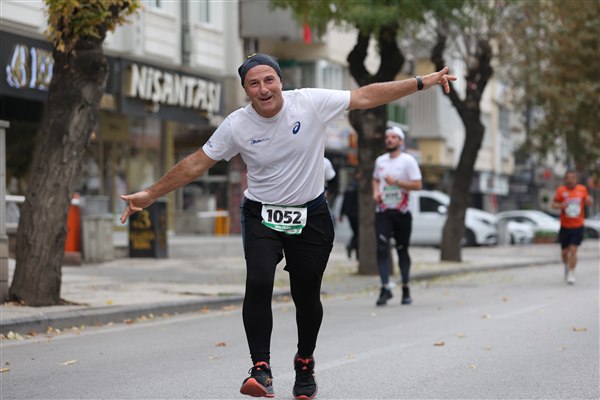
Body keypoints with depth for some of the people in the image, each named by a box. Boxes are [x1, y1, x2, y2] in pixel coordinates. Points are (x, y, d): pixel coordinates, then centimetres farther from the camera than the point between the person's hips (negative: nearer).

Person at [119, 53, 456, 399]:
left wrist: (424, 82, -12)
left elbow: (366, 97, -10)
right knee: (259, 283, -23)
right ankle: (261, 369, -18)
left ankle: (305, 364, 32)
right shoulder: (237, 125, -10)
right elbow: (196, 164, -2)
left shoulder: (311, 103, -13)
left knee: (307, 295, 6)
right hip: (262, 216, 0)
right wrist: (150, 195, -1)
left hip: (311, 216, 0)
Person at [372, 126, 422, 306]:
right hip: (382, 211, 3)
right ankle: (385, 288, -14)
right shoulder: (380, 161, 12)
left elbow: (417, 184, -9)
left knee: (402, 250, 6)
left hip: (402, 212, -3)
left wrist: (396, 182, -18)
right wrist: (376, 191, 6)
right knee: (382, 248, -12)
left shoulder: (408, 160, -3)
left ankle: (406, 289, 17)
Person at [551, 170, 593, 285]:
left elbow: (588, 203, 12)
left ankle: (571, 274, -4)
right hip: (565, 227, 1)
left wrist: (589, 201, -12)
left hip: (578, 226, -1)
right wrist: (561, 205, -23)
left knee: (573, 250, -12)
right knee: (564, 252, 9)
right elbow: (553, 204, -2)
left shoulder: (582, 189, 1)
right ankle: (566, 266, 39)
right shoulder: (561, 190, -3)